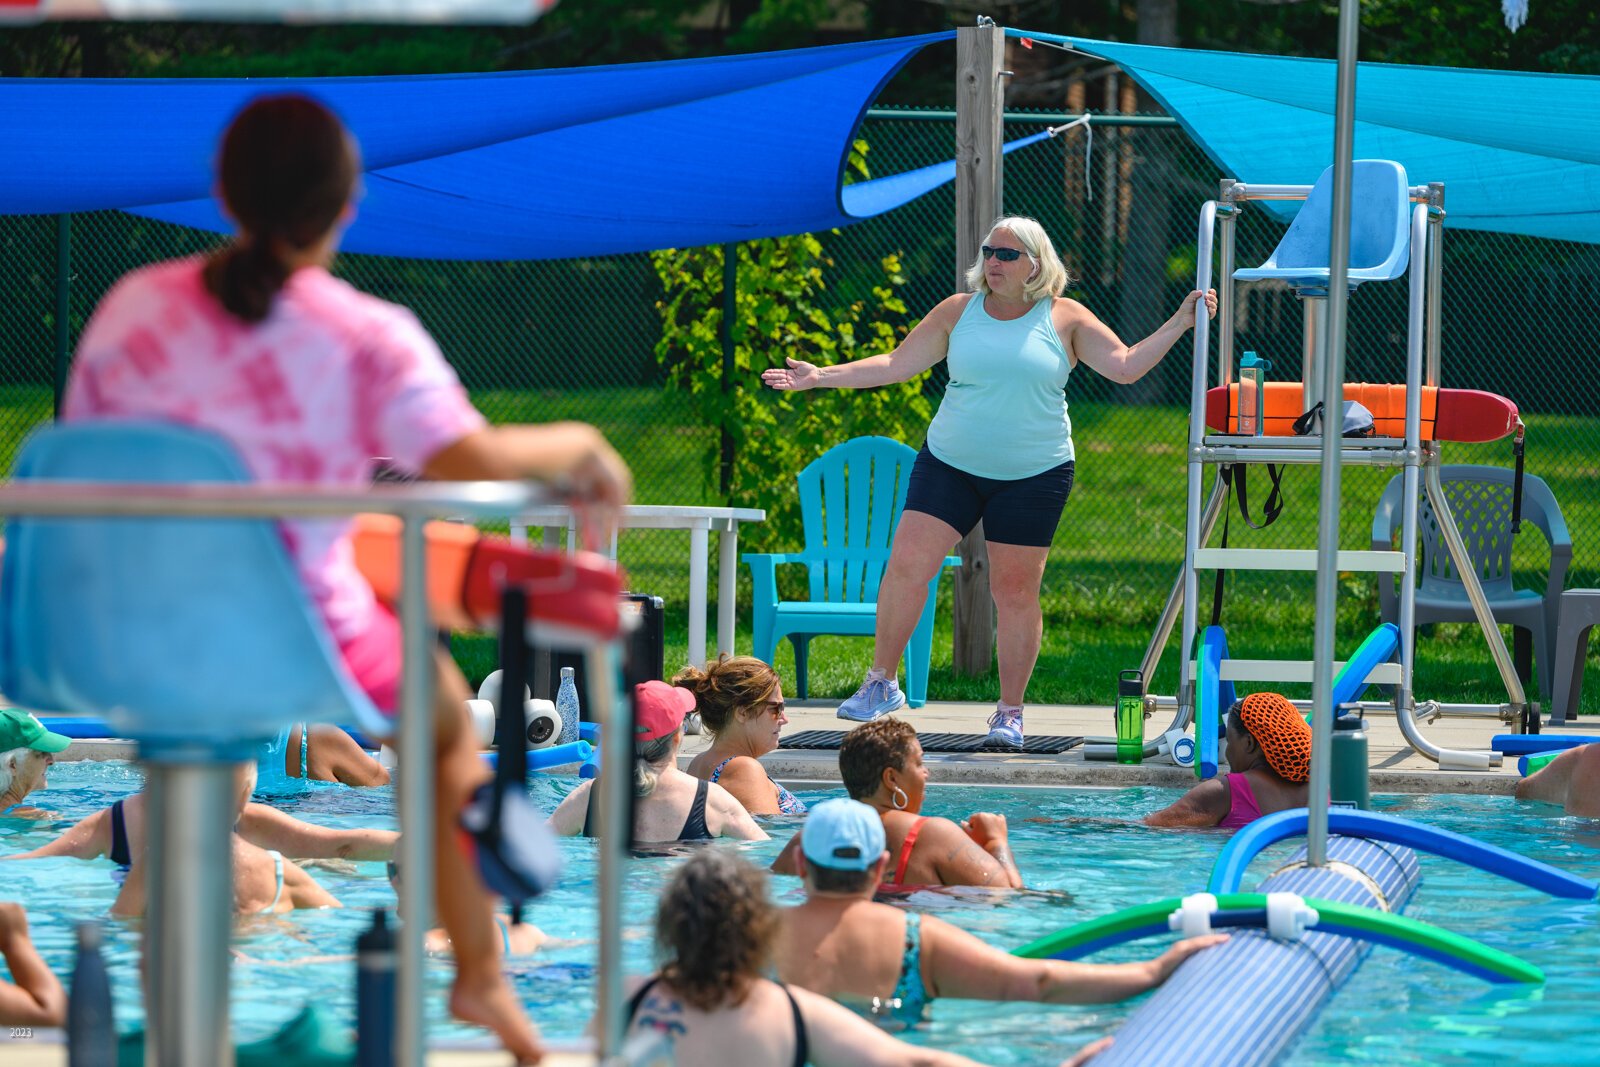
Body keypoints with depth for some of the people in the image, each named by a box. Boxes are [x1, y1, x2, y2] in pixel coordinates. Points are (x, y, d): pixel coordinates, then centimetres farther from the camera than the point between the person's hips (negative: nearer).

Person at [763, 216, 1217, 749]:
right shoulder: (958, 311, 6)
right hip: (949, 465, 2)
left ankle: (1010, 712, 9)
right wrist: (822, 376, 3)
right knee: (906, 564, -11)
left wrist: (1179, 324, -9)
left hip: (1033, 476, -1)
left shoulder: (1066, 319, 1)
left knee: (1016, 590, -2)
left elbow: (1126, 366, -1)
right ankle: (881, 682, 3)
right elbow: (897, 364, 8)